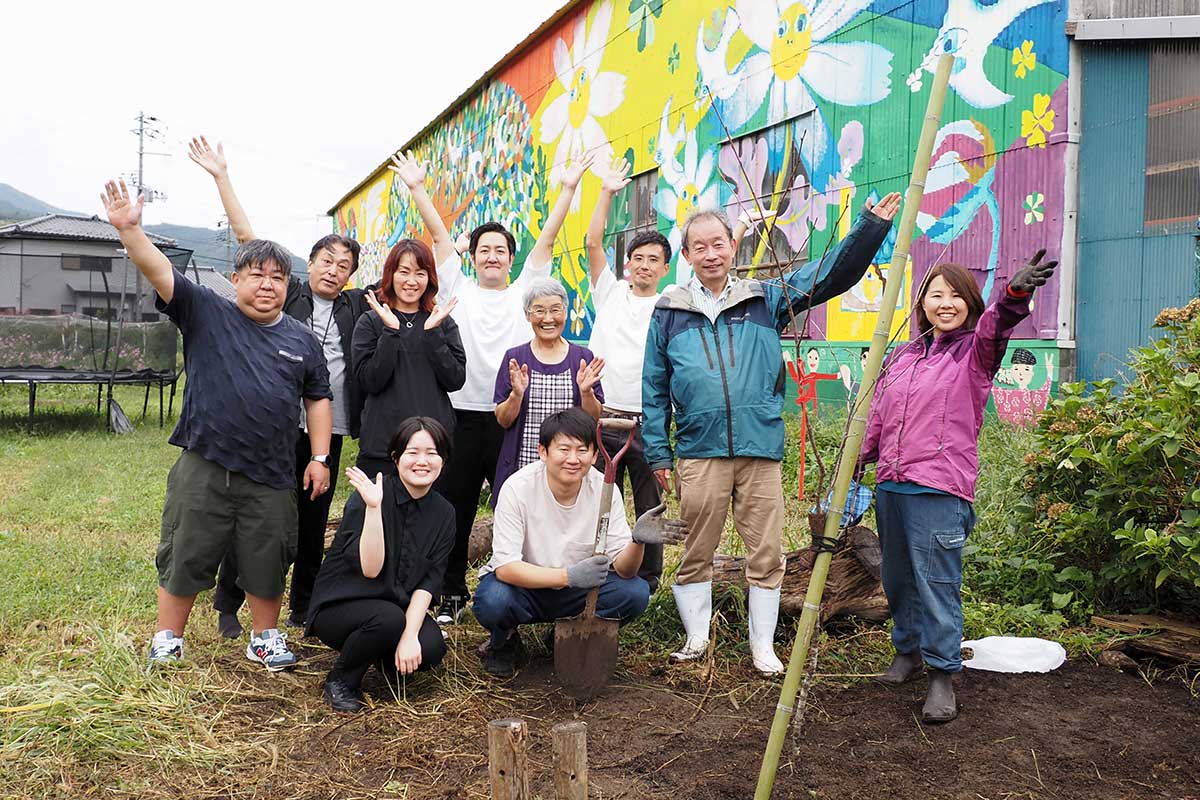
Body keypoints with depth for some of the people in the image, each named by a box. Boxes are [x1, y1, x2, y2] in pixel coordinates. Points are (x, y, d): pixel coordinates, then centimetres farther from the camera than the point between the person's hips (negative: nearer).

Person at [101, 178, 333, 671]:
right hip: (203, 468, -2)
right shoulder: (206, 313, 1)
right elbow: (159, 271, -12)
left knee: (267, 562, 11)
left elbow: (317, 399, 12)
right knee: (184, 555, 9)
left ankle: (265, 638, 30)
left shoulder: (302, 340, 8)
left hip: (271, 478, 2)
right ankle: (167, 639, 27)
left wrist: (319, 458, 6)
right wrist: (130, 228, -28)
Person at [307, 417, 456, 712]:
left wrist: (410, 634, -21)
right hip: (340, 606, -4)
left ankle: (388, 661, 12)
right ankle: (341, 680, -4)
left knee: (431, 648, -25)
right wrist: (374, 507, -35)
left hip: (400, 607, 4)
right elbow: (370, 569, -25)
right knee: (388, 619, -35)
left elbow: (429, 582, -7)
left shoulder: (443, 513, -2)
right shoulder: (369, 494, -17)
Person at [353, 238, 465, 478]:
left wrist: (433, 332, -10)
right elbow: (369, 382, -7)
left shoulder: (443, 322, 8)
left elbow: (455, 381, -2)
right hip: (382, 442, -1)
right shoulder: (370, 322, 4)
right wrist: (391, 331, -14)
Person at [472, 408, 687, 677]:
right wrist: (568, 576, -40)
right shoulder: (518, 488, -23)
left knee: (636, 593, -21)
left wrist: (638, 540, -39)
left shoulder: (605, 490, -15)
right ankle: (504, 642, 3)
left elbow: (622, 570, -16)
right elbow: (506, 567, -27)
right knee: (493, 601, -35)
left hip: (576, 591, 3)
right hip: (524, 583, -3)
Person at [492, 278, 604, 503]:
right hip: (521, 468, 0)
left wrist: (586, 391, -14)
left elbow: (594, 419, 5)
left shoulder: (583, 358, 5)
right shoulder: (514, 358, 4)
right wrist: (517, 394, -16)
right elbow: (503, 420, 2)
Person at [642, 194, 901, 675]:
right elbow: (653, 389, 10)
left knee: (766, 555, 6)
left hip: (762, 450, 1)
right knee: (696, 553, 8)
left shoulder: (765, 300, 10)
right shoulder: (669, 313, 9)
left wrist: (872, 226, -2)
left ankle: (763, 646, 21)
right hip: (699, 453, 0)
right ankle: (696, 639, 25)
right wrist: (657, 452, 5)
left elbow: (832, 274, 8)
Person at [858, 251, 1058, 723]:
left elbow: (995, 324, -24)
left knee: (937, 584, -3)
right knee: (897, 579, 16)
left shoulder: (976, 350, -1)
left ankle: (943, 676, 9)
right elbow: (878, 416, 23)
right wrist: (861, 457, 23)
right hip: (890, 488, 6)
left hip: (939, 492, -6)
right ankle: (908, 652, 34)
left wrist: (1014, 294, -44)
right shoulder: (902, 357, 15)